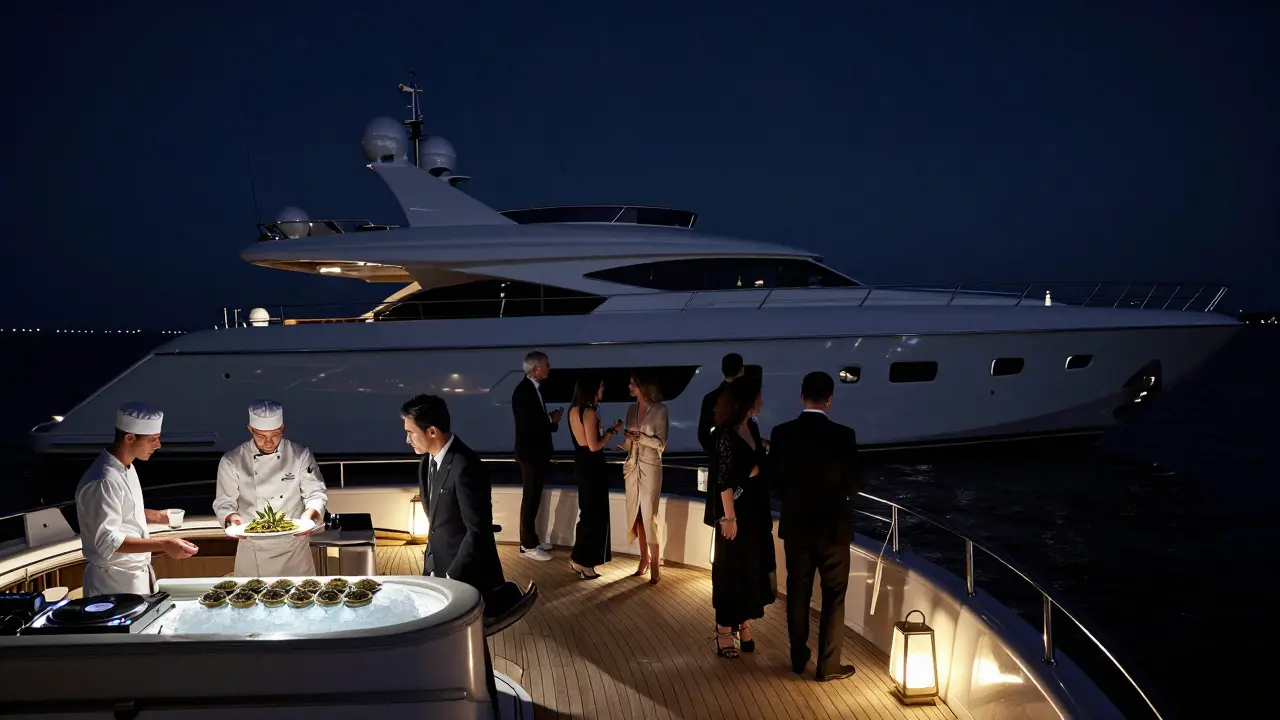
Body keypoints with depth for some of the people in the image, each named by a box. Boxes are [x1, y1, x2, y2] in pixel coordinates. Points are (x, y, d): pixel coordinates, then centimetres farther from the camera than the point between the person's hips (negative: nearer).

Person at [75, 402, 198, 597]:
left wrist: (154, 516, 6)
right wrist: (163, 544, -32)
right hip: (115, 581, -9)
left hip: (136, 574, 9)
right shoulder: (104, 481, -25)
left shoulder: (127, 468, 6)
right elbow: (107, 542, -27)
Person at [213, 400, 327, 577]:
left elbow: (316, 493, -3)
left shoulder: (300, 455, -4)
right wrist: (232, 519, -23)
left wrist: (309, 515, -23)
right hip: (252, 550, 0)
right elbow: (224, 503, -2)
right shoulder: (232, 460, -5)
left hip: (294, 546, 1)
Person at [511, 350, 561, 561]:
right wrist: (552, 420, -13)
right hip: (530, 453, -9)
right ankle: (528, 546, 7)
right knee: (530, 499, -1)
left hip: (538, 451, 9)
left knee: (534, 498, 16)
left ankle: (531, 539, 27)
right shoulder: (523, 391, -20)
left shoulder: (534, 388, 9)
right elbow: (527, 424, -25)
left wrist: (550, 419, -5)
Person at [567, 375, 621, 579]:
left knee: (588, 512, 20)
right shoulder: (589, 412, -20)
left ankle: (579, 559, 27)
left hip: (581, 463, 9)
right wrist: (613, 432, -10)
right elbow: (594, 446, -21)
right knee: (594, 514, 2)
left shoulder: (574, 410, 7)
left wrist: (608, 431, 13)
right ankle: (582, 561, 8)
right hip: (592, 466, -9)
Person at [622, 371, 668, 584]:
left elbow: (661, 443, -9)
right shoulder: (631, 409, 8)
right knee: (636, 514, 7)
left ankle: (655, 565, 3)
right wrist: (622, 437, -10)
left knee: (649, 516, -5)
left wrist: (640, 436, -21)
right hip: (632, 467, 5)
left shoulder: (659, 410, -8)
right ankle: (644, 559, 18)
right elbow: (629, 444, 11)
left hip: (650, 467, -5)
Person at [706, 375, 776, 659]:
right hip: (737, 512, -8)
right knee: (731, 571, 3)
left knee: (753, 569, 14)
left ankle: (745, 625, 27)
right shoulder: (727, 434, -18)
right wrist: (729, 518, -19)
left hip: (756, 510, 8)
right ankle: (724, 633, 15)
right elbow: (725, 481, -19)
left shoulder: (752, 428, 6)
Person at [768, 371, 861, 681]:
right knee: (833, 597, 9)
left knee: (798, 594, 16)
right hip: (833, 527, -3)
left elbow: (774, 478, 0)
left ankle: (798, 658, 27)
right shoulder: (843, 435, -16)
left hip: (795, 526, 3)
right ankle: (829, 665, 14)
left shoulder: (782, 433, -9)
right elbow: (855, 484, -8)